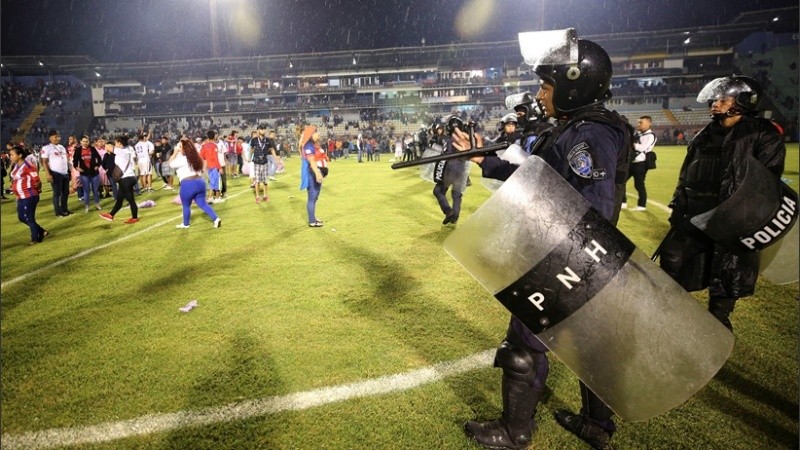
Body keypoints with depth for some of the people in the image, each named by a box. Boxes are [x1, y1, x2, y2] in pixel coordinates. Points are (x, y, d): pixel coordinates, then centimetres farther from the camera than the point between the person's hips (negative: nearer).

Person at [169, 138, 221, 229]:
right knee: (202, 204, 10)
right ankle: (216, 219, -4)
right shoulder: (196, 158, 16)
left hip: (188, 184, -7)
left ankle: (185, 224, 24)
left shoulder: (182, 159, -8)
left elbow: (170, 163, 1)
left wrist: (175, 152, 6)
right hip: (200, 182, 7)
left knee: (186, 206, 11)